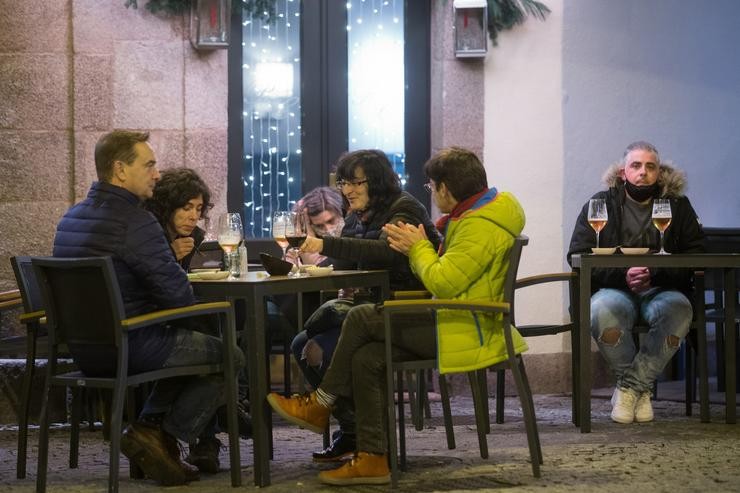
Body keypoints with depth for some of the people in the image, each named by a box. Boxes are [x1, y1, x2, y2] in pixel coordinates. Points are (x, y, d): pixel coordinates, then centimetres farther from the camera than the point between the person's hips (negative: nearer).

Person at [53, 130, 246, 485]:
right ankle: (162, 436, -2)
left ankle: (150, 426, 17)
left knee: (185, 346, 31)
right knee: (231, 358, 5)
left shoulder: (71, 218, 9)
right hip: (129, 346, -9)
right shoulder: (134, 221, -20)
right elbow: (179, 296, -21)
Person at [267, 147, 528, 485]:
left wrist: (419, 247, -7)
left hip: (465, 331, -10)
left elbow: (443, 283, -23)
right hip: (457, 322, 10)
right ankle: (372, 458, -4)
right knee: (366, 357, -3)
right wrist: (414, 248, 5)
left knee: (361, 318, -11)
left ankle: (321, 405, 6)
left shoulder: (481, 226, -17)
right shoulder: (470, 216, 18)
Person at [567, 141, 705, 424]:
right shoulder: (601, 204, 7)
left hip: (660, 290, 1)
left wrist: (656, 276, -14)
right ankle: (641, 387, -13)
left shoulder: (678, 206, 11)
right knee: (602, 311, -36)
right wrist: (622, 276, -15)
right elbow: (578, 256, 0)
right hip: (615, 289, -1)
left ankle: (630, 386, -19)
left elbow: (695, 255, 4)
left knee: (678, 309, -35)